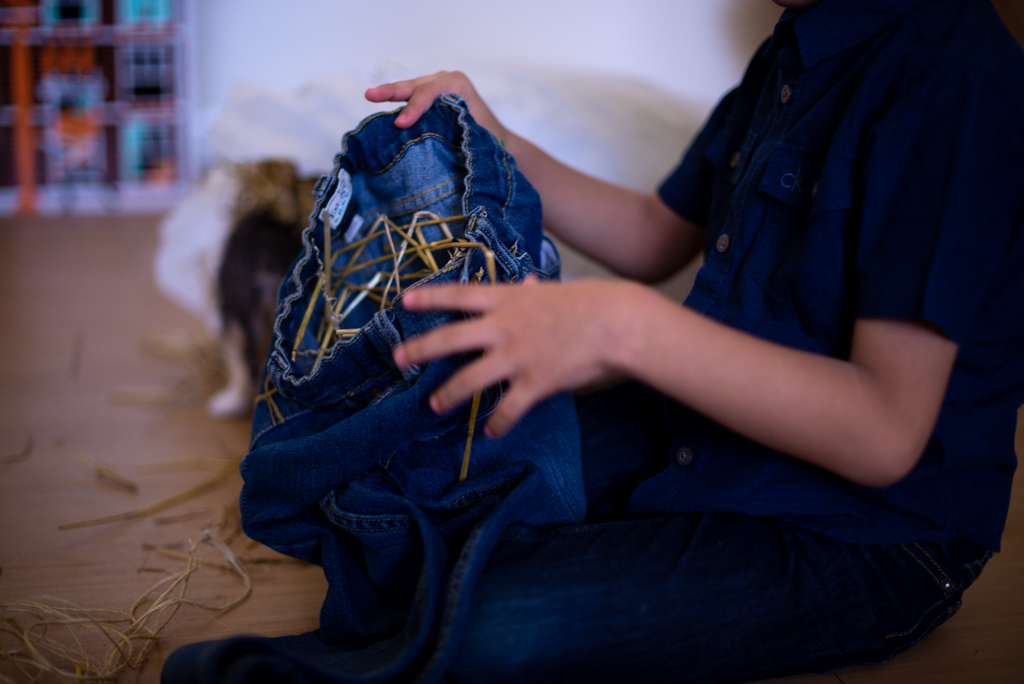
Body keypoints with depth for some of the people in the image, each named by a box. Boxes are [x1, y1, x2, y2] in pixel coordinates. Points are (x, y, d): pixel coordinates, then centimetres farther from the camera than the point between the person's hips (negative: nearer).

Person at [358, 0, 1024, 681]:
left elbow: (886, 435, -29)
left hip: (859, 535, -8)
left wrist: (626, 326, -37)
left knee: (477, 628, -22)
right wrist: (492, 145, 4)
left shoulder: (955, 79, -24)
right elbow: (655, 241, 16)